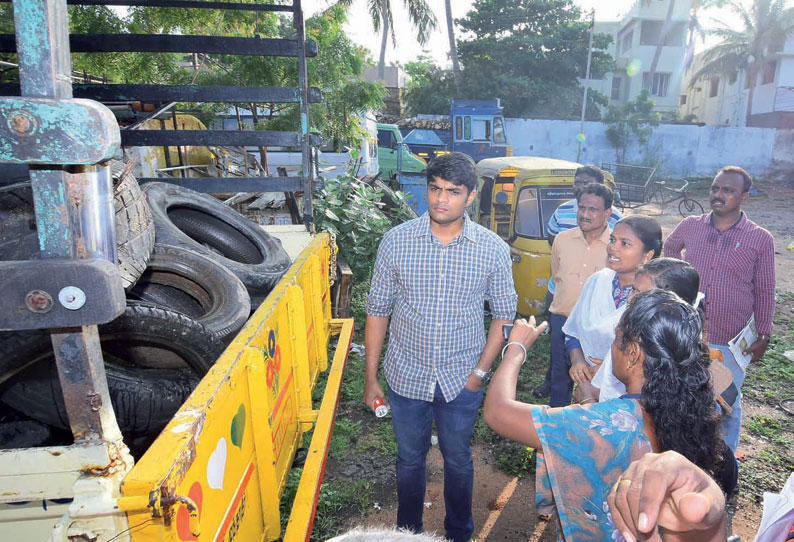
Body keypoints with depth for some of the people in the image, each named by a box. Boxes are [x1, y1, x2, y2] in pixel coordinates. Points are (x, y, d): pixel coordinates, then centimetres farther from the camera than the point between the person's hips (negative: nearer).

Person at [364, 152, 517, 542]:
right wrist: (371, 377, -1)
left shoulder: (493, 250, -11)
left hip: (461, 379, 0)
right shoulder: (395, 241, -11)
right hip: (406, 375, 0)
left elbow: (504, 314, 0)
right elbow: (378, 310, -4)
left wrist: (481, 371, -5)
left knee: (458, 460, 20)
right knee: (410, 459, 20)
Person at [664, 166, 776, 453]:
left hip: (731, 343, -2)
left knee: (727, 405, 14)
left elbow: (765, 292, -1)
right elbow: (670, 247, 20)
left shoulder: (761, 240, -7)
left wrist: (764, 336, -1)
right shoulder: (689, 226, -2)